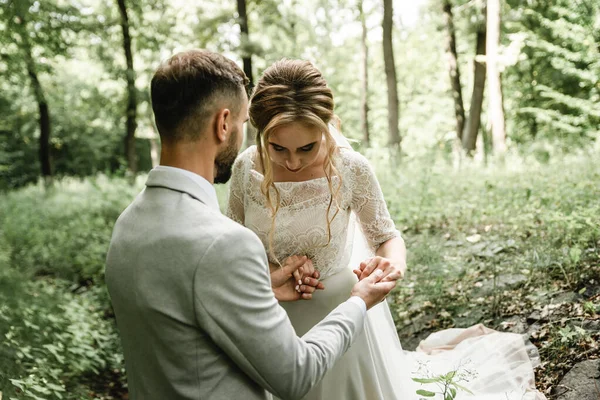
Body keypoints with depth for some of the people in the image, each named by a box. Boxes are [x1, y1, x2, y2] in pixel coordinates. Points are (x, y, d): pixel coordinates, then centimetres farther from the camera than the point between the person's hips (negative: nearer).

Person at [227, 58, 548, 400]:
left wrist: (392, 265, -31)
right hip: (275, 312, 3)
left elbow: (388, 238, -8)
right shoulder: (247, 167, -16)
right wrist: (270, 274, -23)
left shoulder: (351, 169, -21)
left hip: (340, 307, -2)